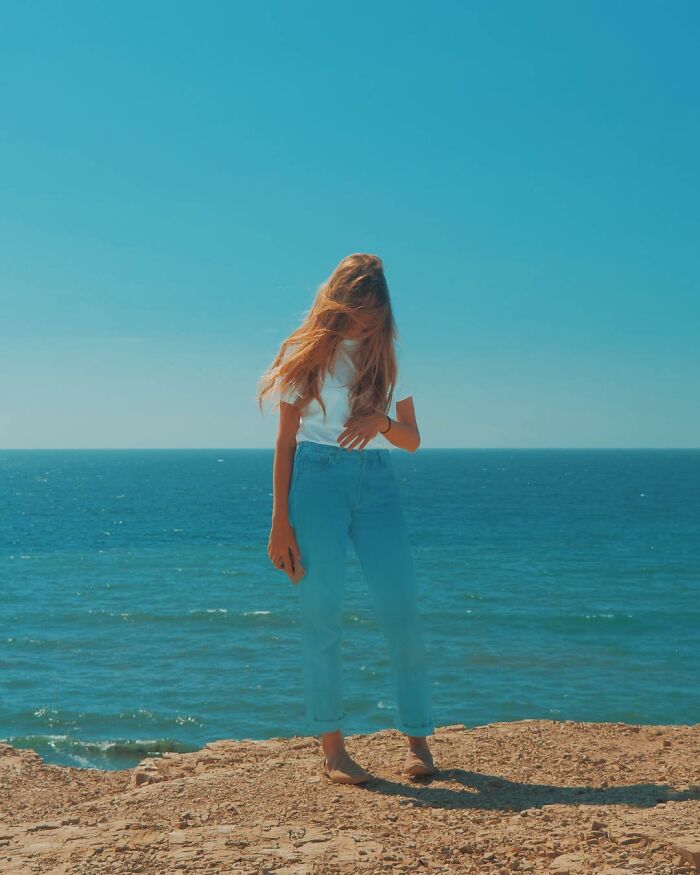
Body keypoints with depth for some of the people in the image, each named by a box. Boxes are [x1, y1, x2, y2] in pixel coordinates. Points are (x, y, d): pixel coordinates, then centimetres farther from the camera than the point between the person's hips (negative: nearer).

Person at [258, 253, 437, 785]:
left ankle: (418, 739, 6)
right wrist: (280, 522, -4)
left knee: (401, 610, -4)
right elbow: (286, 438, 3)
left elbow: (413, 439, 12)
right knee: (321, 612, -4)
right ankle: (332, 746, 4)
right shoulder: (307, 350, 6)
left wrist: (381, 421, -11)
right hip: (318, 476, -2)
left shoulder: (389, 352, 13)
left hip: (377, 481, 2)